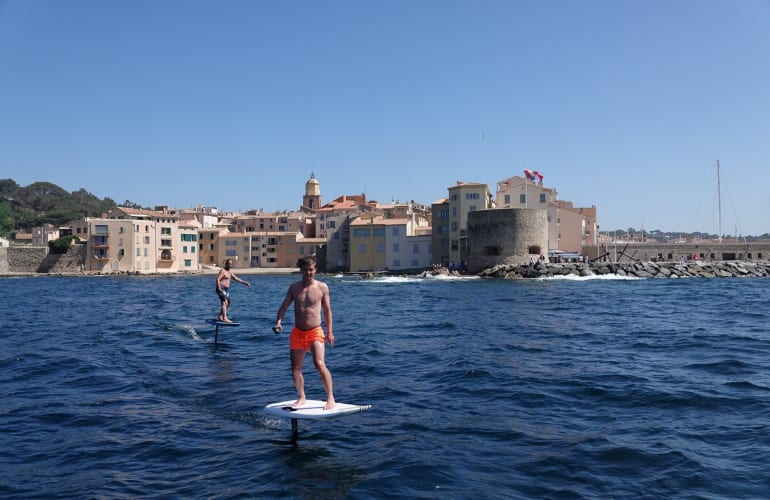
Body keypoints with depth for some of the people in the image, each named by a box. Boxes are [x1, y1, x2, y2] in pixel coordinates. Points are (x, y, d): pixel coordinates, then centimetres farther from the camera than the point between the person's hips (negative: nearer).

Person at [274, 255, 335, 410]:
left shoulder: (322, 287, -2)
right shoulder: (294, 287, 4)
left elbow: (327, 310, 4)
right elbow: (284, 307, 5)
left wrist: (330, 332, 3)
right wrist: (278, 322, -13)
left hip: (315, 332, -4)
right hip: (298, 333, 4)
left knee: (319, 364, -21)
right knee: (295, 368, 8)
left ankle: (330, 398, -11)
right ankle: (301, 398, 27)